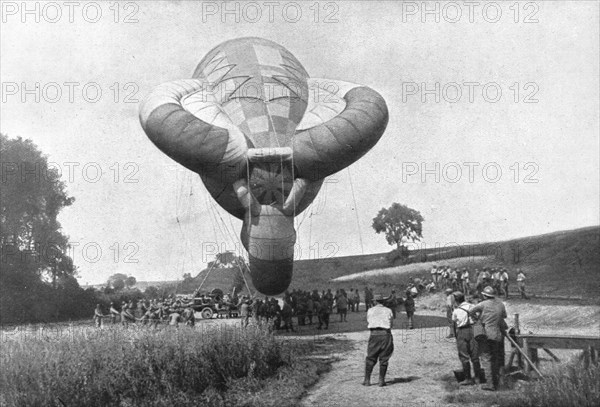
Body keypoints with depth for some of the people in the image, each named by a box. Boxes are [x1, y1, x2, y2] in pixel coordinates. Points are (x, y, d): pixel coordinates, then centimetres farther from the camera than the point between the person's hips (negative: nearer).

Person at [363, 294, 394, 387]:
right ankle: (381, 380, 4)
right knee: (384, 359, 5)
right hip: (385, 334, 0)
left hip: (374, 334, 0)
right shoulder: (388, 311, 9)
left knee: (370, 358, 6)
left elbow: (367, 324, 13)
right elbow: (391, 324, 7)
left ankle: (367, 380, 3)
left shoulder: (370, 311, 9)